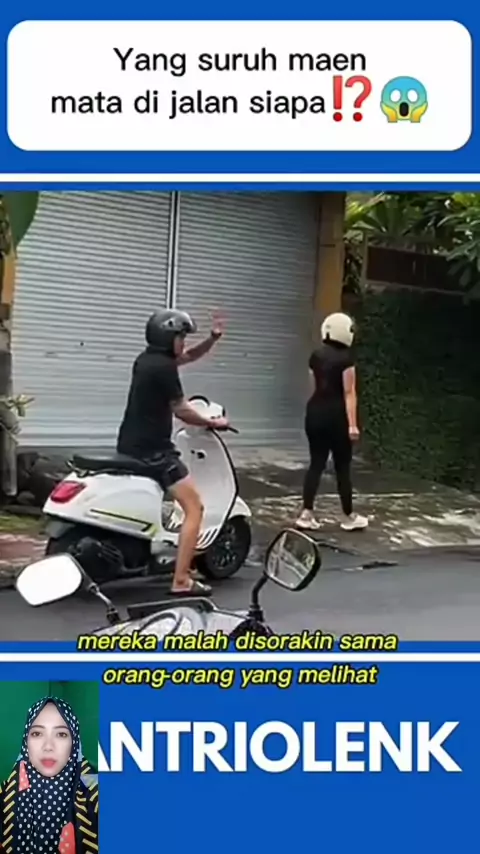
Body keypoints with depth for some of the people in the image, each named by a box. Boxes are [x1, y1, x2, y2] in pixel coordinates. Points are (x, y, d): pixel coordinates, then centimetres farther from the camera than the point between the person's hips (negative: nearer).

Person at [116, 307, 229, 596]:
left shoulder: (147, 359, 13)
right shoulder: (163, 366, -15)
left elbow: (189, 356, 25)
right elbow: (181, 411, -11)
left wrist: (213, 338, 11)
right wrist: (213, 423, 4)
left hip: (130, 447, 10)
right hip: (153, 450, -10)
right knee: (194, 507, -7)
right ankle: (181, 581, -10)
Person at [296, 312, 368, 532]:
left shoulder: (316, 356, 7)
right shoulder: (345, 358, -11)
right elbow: (349, 393, -14)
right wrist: (352, 424, -15)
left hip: (315, 411, 6)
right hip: (336, 415, -6)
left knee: (316, 463, 9)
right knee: (342, 467, 5)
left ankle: (306, 514, 2)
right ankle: (349, 517, 16)